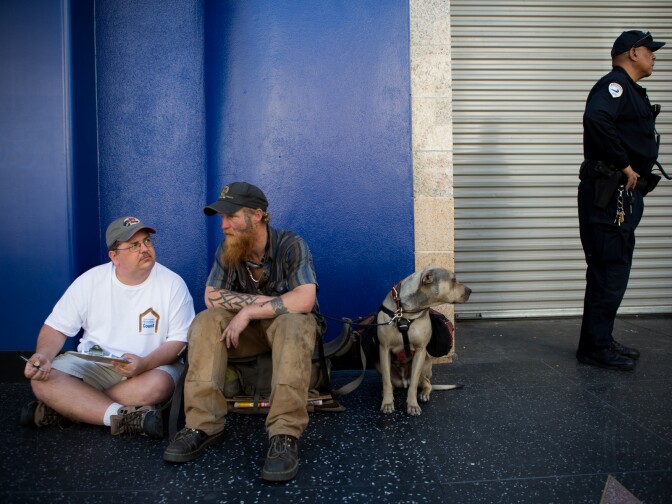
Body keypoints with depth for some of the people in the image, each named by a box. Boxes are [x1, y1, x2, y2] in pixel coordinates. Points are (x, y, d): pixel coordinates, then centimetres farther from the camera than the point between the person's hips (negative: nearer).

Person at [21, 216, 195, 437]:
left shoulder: (173, 284, -8)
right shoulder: (91, 280, -1)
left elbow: (179, 341, -9)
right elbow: (57, 327, 4)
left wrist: (145, 363, -27)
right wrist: (43, 355, -18)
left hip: (152, 365, -2)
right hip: (92, 363, 2)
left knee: (157, 385, -36)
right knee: (43, 380, -23)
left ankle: (64, 408, -22)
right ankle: (123, 417, -29)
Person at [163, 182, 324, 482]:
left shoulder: (290, 245, -18)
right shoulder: (227, 249, -3)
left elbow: (304, 299, -30)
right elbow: (211, 297, -9)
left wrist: (250, 310, -28)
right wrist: (262, 300, -19)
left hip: (287, 323, -4)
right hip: (249, 328, 4)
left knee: (293, 324, -38)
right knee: (205, 322, -21)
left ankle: (284, 435, -41)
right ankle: (204, 425, -25)